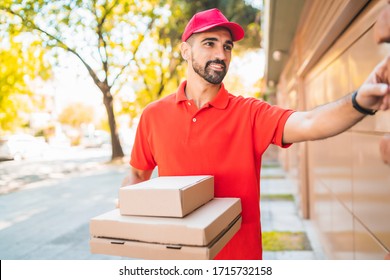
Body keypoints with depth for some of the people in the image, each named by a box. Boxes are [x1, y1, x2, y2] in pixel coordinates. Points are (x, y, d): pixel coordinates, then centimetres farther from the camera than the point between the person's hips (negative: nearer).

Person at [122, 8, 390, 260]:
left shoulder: (250, 113, -10)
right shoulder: (154, 115, -4)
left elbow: (307, 124, -27)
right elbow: (137, 174, 7)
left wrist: (359, 102, -45)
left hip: (239, 254, 0)